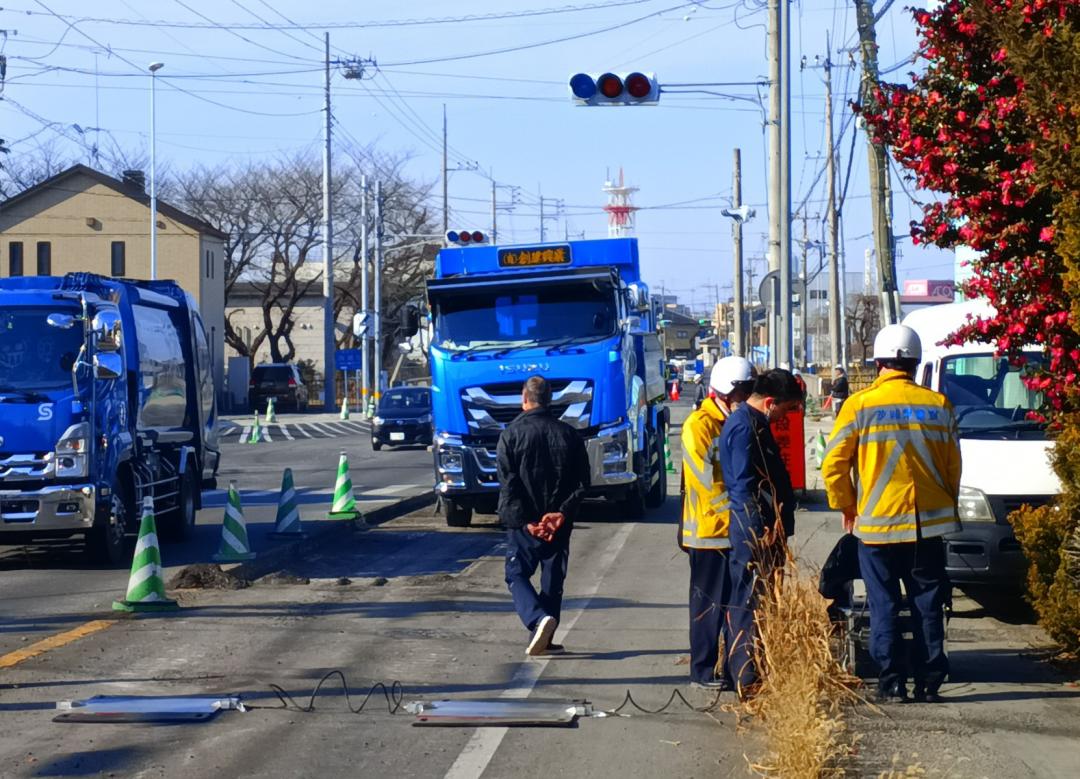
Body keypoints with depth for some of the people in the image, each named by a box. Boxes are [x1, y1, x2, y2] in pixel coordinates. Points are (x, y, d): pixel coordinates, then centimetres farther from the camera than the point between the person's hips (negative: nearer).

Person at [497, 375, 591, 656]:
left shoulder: (512, 434, -6)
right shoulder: (568, 434, 3)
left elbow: (508, 485, -12)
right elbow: (581, 482, -2)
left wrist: (525, 521, -11)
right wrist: (561, 514, -9)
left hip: (524, 522, -3)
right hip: (559, 523, 3)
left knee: (517, 574, 5)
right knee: (553, 580, 13)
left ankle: (539, 619, -20)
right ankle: (543, 640, 13)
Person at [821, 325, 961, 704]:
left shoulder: (860, 405, -6)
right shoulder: (938, 406, 2)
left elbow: (833, 465, -6)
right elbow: (953, 466, 8)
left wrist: (847, 506, 9)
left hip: (877, 524, -2)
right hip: (929, 525, 2)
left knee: (884, 606, 5)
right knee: (928, 604, 9)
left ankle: (892, 682, 3)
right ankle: (929, 681, 9)